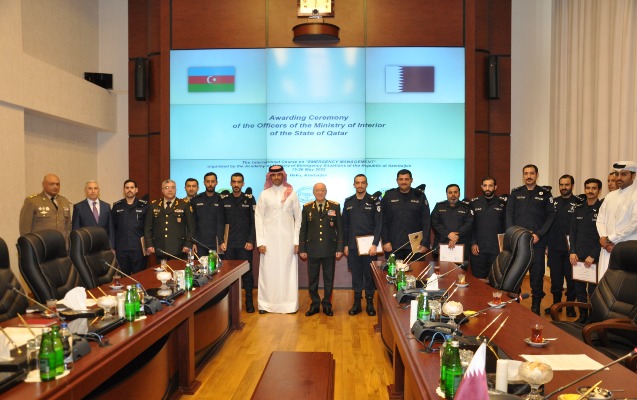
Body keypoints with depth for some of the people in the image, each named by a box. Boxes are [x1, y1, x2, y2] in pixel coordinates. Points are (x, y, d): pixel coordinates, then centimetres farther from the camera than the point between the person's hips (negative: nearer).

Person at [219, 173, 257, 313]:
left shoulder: (249, 199, 2)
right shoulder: (224, 199, 7)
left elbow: (254, 221, 0)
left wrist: (251, 241, -6)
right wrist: (221, 241, 0)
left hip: (245, 243, -1)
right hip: (228, 244, 1)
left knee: (247, 272, 1)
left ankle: (249, 301, 13)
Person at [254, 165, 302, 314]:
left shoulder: (291, 194, 5)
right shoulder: (264, 194, 4)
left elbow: (298, 218, 5)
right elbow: (258, 218, 2)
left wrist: (296, 241, -2)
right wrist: (260, 242, -5)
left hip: (288, 239, 0)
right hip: (269, 239, 0)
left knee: (288, 270, 2)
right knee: (268, 271, 2)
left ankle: (290, 304, 11)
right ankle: (266, 304, 11)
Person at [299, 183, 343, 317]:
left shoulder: (335, 207, 1)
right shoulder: (307, 208, 3)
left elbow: (340, 229, 2)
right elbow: (303, 230, 5)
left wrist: (340, 248, -3)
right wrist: (302, 249, 2)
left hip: (329, 249, -1)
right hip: (312, 249, 1)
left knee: (329, 279, 8)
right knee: (312, 279, 7)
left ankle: (327, 305, 21)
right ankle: (314, 304, 20)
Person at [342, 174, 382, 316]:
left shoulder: (374, 201, -1)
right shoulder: (348, 202, 8)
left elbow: (379, 224, -5)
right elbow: (345, 225, 10)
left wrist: (375, 244, -13)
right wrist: (345, 245, 6)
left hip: (369, 245, -2)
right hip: (353, 245, 3)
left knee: (369, 275, 4)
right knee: (356, 274, 8)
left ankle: (370, 303, 15)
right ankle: (357, 303, 17)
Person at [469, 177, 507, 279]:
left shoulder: (503, 203, 3)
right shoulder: (474, 203, 6)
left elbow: (507, 224, 4)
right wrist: (473, 243, -1)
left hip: (497, 248, -1)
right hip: (478, 249, 1)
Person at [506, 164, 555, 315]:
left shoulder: (545, 193, 6)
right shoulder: (515, 192, 10)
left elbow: (550, 216, 1)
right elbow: (509, 214, 6)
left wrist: (539, 234, -10)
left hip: (537, 240, -1)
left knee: (537, 273, 2)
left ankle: (536, 307, 13)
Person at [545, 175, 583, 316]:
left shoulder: (578, 203, -3)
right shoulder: (553, 202, 8)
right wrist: (547, 241, 1)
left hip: (570, 247, -3)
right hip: (554, 247, 3)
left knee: (571, 278, 5)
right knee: (555, 277, 10)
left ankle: (570, 305, 18)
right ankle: (556, 303, 22)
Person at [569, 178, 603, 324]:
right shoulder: (579, 209, 12)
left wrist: (593, 255, -10)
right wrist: (572, 252, 2)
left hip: (594, 257, -4)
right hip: (577, 257, 5)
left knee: (593, 290, 0)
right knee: (578, 288, 9)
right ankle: (583, 315, 22)